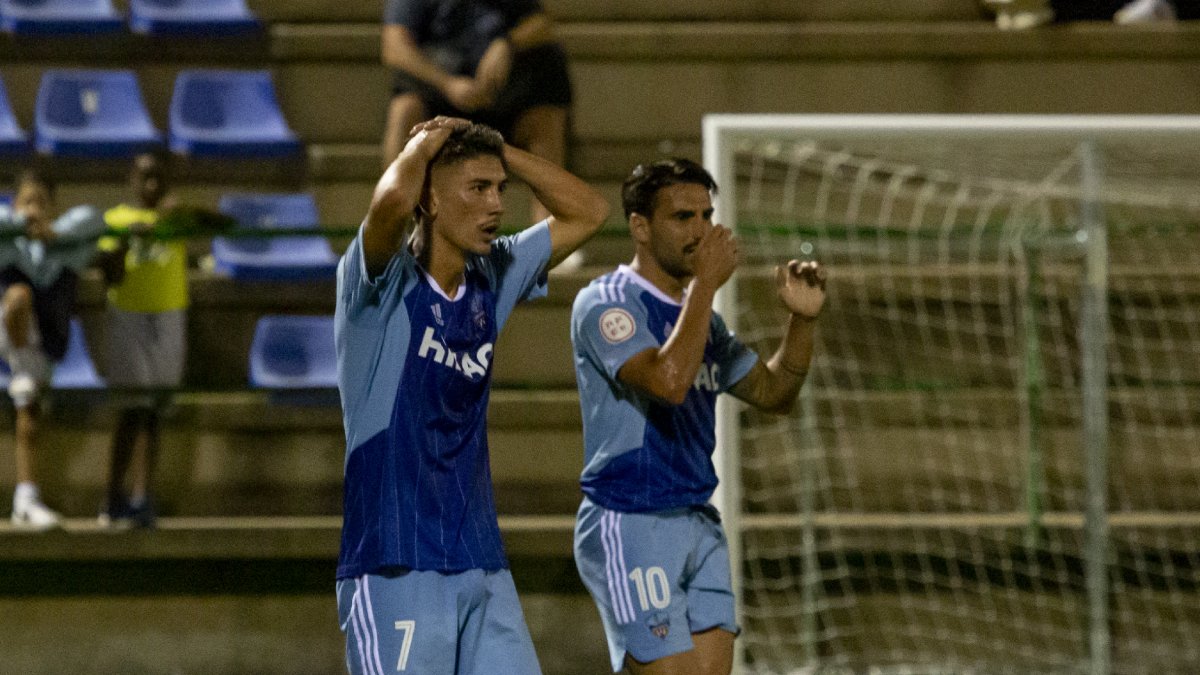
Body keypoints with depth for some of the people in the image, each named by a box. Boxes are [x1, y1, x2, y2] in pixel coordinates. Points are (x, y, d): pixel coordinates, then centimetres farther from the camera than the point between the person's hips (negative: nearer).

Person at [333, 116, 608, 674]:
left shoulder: (492, 281, 11)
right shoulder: (385, 284, -9)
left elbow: (587, 212, 19)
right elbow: (393, 201, -30)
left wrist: (499, 151, 8)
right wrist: (424, 143, -9)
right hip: (394, 567, -7)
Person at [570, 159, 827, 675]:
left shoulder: (701, 317, 16)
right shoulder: (606, 303, -10)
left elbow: (773, 393, 20)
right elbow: (668, 380, -27)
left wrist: (802, 319, 5)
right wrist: (705, 283, -21)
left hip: (699, 527, 8)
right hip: (629, 528, -8)